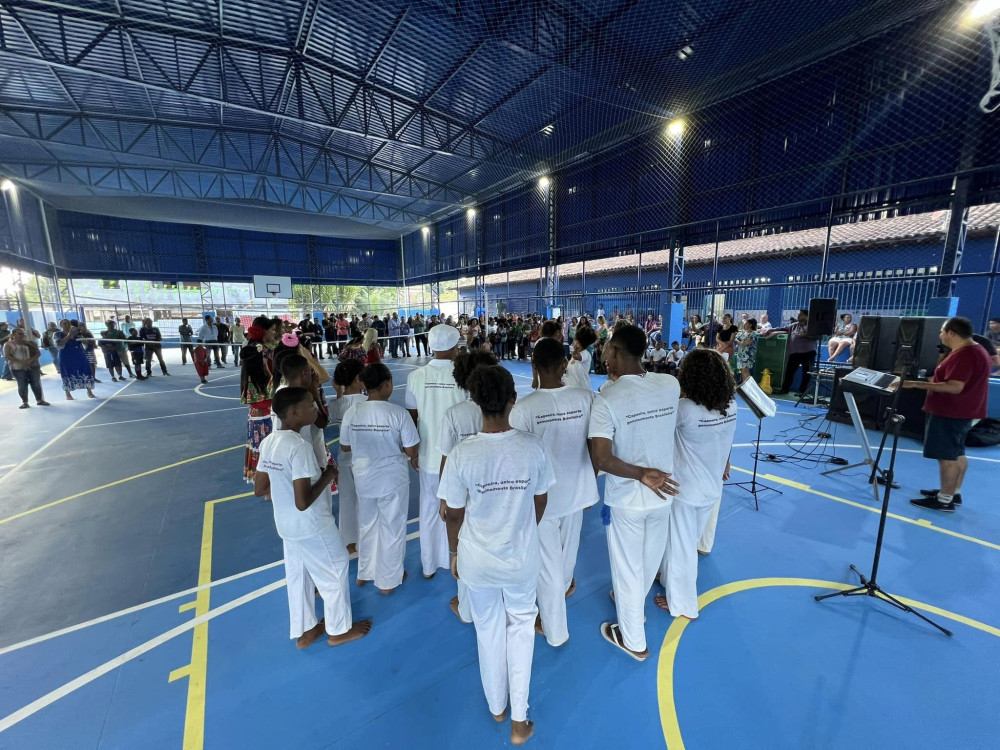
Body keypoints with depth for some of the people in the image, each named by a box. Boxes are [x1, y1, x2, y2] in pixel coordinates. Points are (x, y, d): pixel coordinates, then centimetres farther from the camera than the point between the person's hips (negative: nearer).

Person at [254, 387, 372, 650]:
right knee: (334, 574, 13)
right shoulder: (299, 447, -29)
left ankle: (304, 631, 43)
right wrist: (328, 476, -17)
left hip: (286, 526, 8)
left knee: (297, 576, 23)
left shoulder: (269, 442, -3)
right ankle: (339, 630, 33)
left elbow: (259, 489, 6)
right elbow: (303, 502, -30)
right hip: (312, 527, -8)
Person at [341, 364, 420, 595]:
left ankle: (364, 573, 44)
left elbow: (345, 447, 2)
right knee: (392, 528, 14)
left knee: (366, 525, 25)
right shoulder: (398, 412, -21)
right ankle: (389, 580, 30)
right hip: (392, 478, -4)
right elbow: (411, 450, -17)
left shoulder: (352, 412, -10)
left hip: (363, 477, 4)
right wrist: (414, 458, 5)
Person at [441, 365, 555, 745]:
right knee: (521, 624, 28)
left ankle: (497, 707, 51)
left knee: (489, 629, 26)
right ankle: (519, 720, 38)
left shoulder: (462, 454, -24)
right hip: (523, 556, 1)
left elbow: (455, 515, -11)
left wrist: (454, 552, 8)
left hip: (477, 559, 0)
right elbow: (540, 503, -4)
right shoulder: (534, 447, -19)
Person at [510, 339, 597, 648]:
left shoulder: (523, 408, -23)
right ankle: (565, 585, 61)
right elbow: (595, 448, -3)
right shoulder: (586, 398, -13)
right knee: (568, 545, 31)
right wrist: (590, 484, 13)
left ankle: (555, 630, 37)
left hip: (541, 495, -4)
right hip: (578, 490, 4)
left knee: (547, 562, 16)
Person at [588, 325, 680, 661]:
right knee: (650, 560, 27)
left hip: (626, 498, -5)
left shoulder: (607, 399, -24)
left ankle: (634, 641, 38)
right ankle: (633, 604, 56)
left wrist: (641, 475, -19)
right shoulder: (670, 384, -11)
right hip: (662, 494, 5)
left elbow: (601, 459, -28)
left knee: (627, 567, 17)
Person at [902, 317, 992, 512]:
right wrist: (936, 382, 21)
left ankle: (945, 500, 1)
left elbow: (955, 387, -29)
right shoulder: (974, 350, 13)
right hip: (958, 411, 11)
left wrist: (916, 384, -31)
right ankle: (954, 492, 27)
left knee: (947, 455, -5)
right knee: (957, 453, 17)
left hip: (951, 413, -11)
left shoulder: (964, 355, -23)